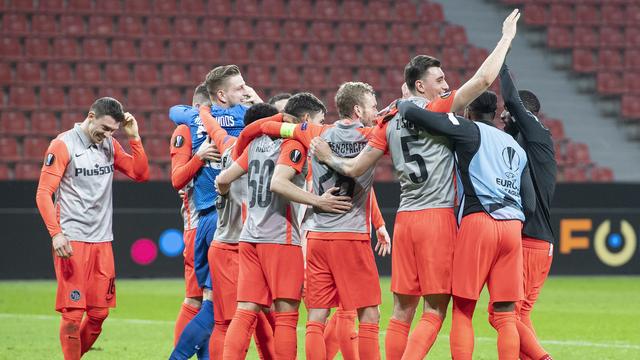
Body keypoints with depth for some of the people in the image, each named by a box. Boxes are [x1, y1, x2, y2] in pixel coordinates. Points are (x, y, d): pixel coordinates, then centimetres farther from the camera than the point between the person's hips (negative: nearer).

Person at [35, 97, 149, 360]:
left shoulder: (110, 145, 12)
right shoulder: (63, 145, -6)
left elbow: (141, 174, 10)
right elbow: (44, 193, -10)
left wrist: (134, 137, 1)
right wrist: (56, 233, -20)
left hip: (102, 240, 6)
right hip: (71, 240, -6)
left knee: (99, 312, 4)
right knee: (73, 312, -9)